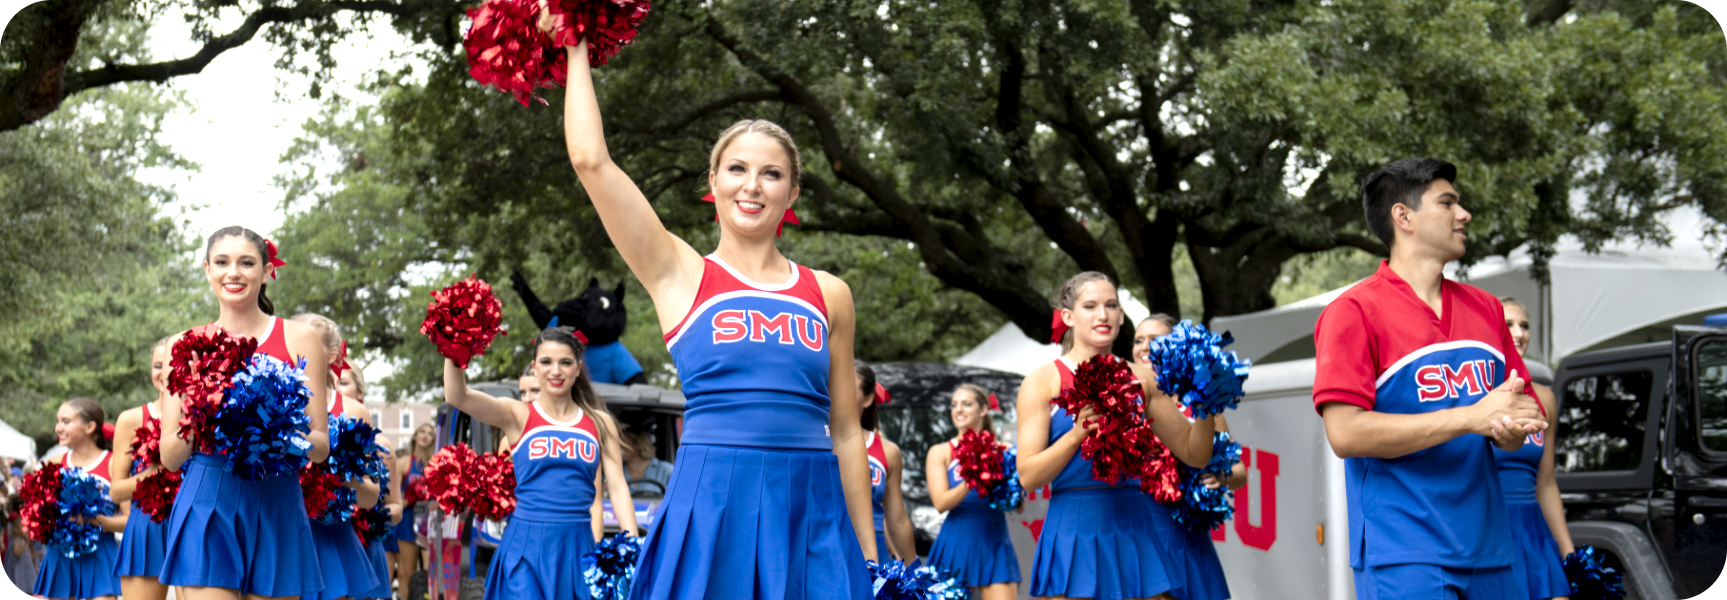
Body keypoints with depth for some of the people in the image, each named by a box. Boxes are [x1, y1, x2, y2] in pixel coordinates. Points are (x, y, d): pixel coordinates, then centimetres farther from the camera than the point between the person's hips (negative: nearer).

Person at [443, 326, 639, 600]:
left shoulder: (600, 423, 11)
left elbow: (617, 487, 6)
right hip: (527, 546, -3)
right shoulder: (518, 415, 4)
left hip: (578, 546, 3)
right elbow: (457, 396, -11)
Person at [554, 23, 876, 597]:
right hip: (711, 507, -2)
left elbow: (845, 431, 15)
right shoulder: (680, 274, 6)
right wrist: (576, 50, 6)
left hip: (810, 511, 3)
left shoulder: (828, 294, 13)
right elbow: (591, 161, -3)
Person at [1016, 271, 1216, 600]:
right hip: (1073, 531, -3)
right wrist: (1077, 434, -17)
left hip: (1133, 527, 3)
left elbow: (1195, 454, 12)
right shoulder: (1043, 382, 2)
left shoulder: (1140, 379, 11)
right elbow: (1028, 476, -5)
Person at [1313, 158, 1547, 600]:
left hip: (1489, 549, 6)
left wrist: (1508, 429, -5)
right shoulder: (1354, 312, -5)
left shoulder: (1486, 309, 16)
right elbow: (1345, 434, -15)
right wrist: (1471, 417, -15)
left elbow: (1516, 411, 21)